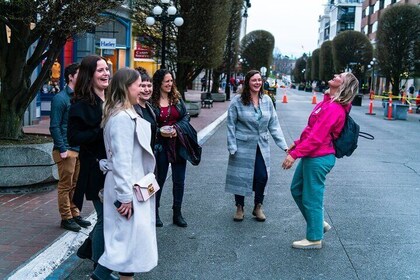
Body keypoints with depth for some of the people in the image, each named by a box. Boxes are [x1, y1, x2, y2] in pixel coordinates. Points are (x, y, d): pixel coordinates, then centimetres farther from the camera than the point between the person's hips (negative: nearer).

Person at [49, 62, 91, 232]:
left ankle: (75, 214, 23)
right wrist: (62, 149, -16)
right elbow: (54, 127, -12)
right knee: (65, 186, 2)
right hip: (67, 150, -7)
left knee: (75, 185, 14)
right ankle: (66, 218, 10)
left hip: (80, 148, 7)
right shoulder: (60, 98, -9)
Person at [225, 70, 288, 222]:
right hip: (243, 146, -3)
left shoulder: (267, 100, 2)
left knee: (262, 176, 0)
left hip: (262, 146, 3)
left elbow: (274, 125, 5)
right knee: (240, 177, 6)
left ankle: (258, 207, 24)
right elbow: (231, 125, -4)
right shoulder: (237, 101, -7)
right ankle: (239, 208, 27)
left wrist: (284, 145, 0)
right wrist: (232, 147, -9)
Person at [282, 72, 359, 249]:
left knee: (311, 198, 3)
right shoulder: (328, 102, 9)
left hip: (318, 158, -10)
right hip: (311, 156, 10)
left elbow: (316, 137, -24)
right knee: (297, 190, 20)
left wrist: (294, 154, -22)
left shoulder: (334, 108, -21)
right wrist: (298, 143, 14)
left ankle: (314, 239, 21)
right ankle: (319, 223, 35)